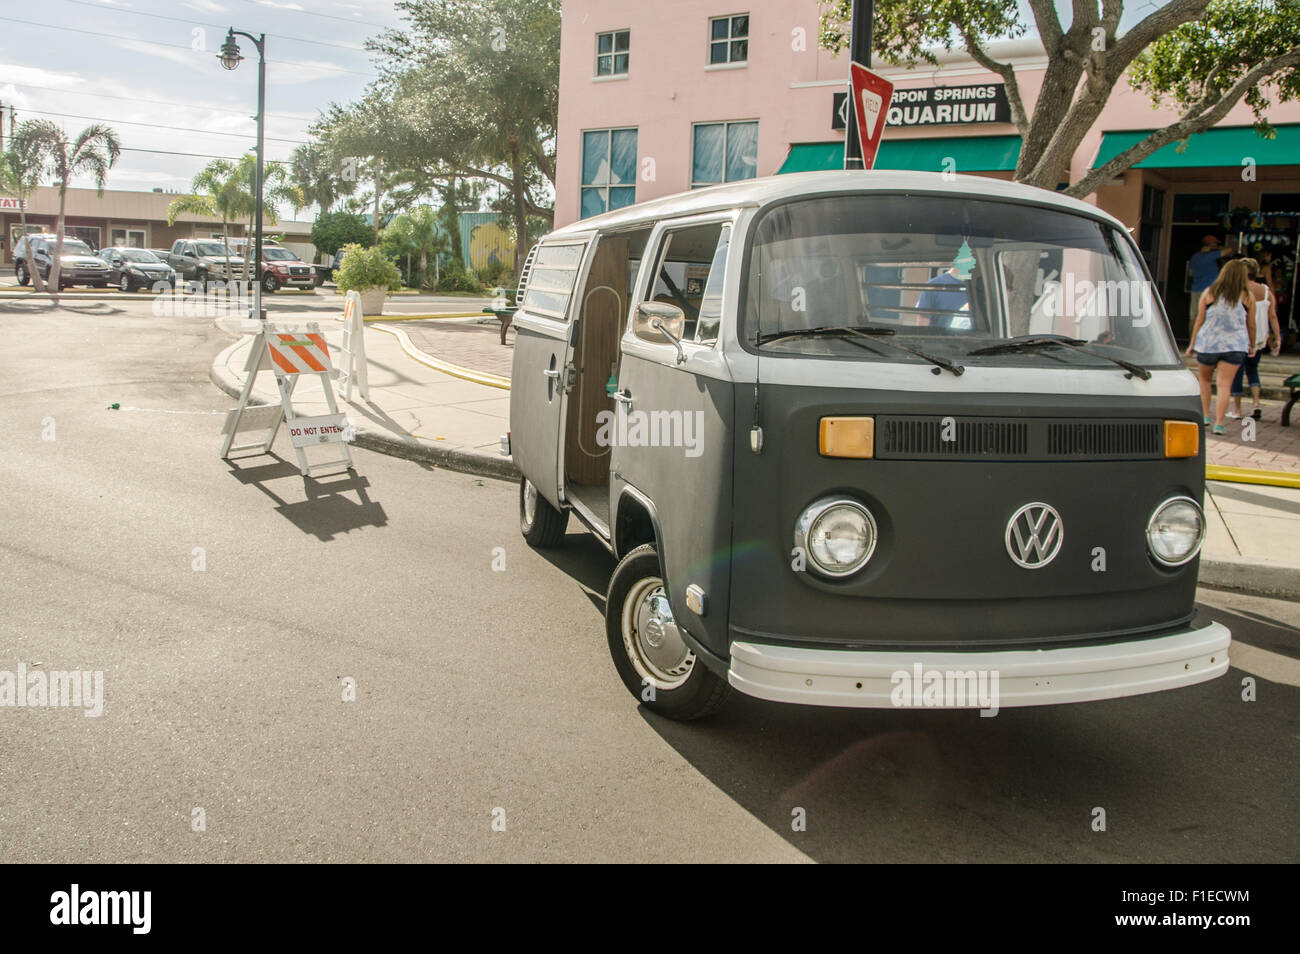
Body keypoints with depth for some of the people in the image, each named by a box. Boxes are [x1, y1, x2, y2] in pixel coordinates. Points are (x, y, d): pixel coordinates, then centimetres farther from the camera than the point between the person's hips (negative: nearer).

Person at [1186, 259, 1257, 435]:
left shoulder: (1209, 293, 1)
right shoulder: (1248, 296, 2)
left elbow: (1199, 321, 2)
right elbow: (1251, 325, 8)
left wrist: (1192, 343, 11)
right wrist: (1252, 346, 22)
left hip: (1208, 342, 1)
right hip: (1235, 345, 0)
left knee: (1205, 379, 20)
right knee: (1224, 384, -3)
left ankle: (1205, 415, 18)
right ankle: (1219, 423, -10)